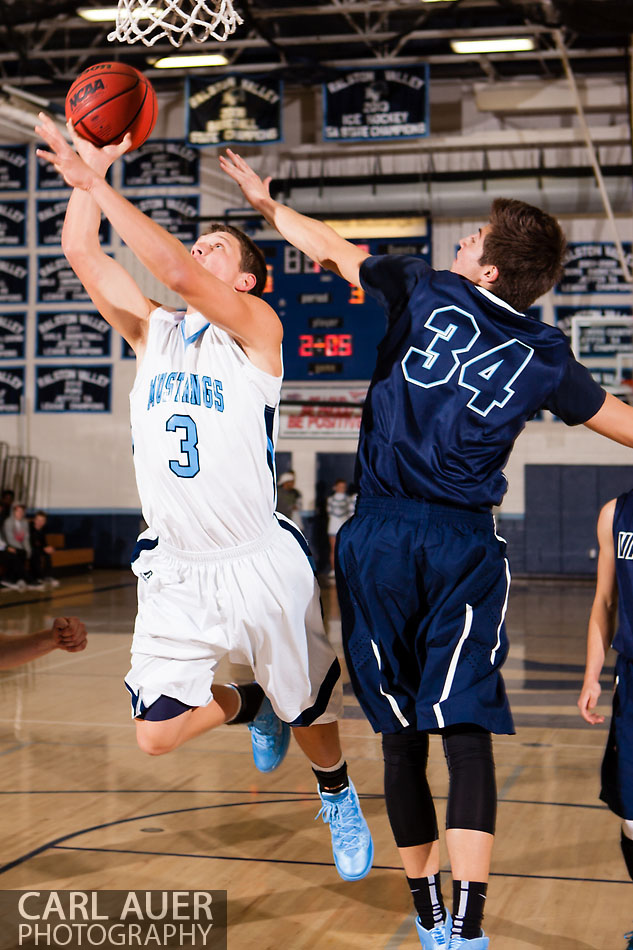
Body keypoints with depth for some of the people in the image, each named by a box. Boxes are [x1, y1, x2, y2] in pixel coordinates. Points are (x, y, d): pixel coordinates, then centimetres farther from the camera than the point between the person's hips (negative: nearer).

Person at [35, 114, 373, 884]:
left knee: (308, 710, 11)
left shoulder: (257, 330, -6)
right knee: (156, 732, 1)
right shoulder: (153, 332, 9)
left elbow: (178, 273, -22)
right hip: (174, 570, 5)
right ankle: (249, 705, 32)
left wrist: (97, 182, -21)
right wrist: (89, 170, -5)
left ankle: (337, 798, 44)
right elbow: (82, 253, 4)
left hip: (259, 564, -4)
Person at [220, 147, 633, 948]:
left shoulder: (423, 292, 5)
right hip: (465, 546, 0)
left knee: (401, 735, 9)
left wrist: (266, 202, 32)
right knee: (467, 732, -3)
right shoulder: (545, 357, 8)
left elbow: (333, 248, 17)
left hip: (379, 535, 0)